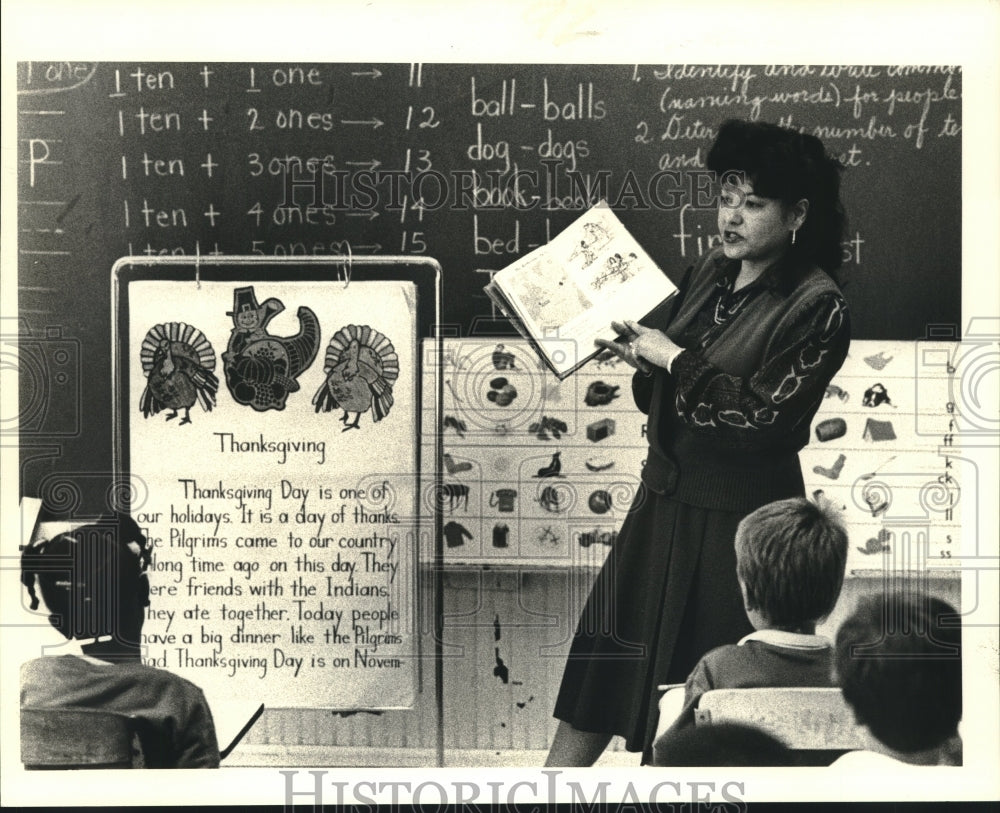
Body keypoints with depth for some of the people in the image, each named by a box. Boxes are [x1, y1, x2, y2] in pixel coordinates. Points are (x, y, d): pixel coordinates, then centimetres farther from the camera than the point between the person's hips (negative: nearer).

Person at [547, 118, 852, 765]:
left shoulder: (818, 308, -14)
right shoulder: (712, 271, 7)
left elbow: (761, 416, -21)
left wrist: (673, 359, -16)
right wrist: (640, 354, -7)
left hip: (739, 519, -7)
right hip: (666, 497, 7)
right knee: (605, 652, 13)